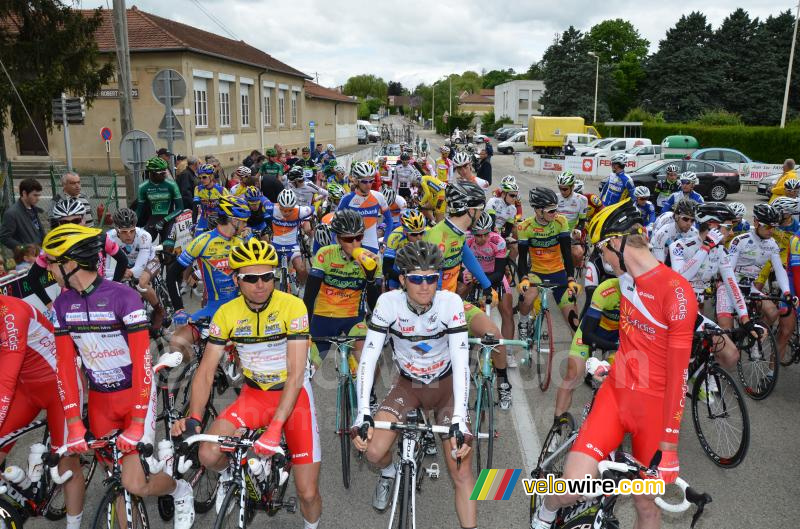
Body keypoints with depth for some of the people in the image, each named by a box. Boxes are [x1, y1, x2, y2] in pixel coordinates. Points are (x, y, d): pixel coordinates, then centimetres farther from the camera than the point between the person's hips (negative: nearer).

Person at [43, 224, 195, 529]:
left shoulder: (123, 297, -21)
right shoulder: (62, 304, -2)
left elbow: (142, 360, -22)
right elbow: (65, 364, -4)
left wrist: (137, 422, -24)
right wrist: (74, 423, -11)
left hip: (135, 394, -5)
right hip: (99, 400, 5)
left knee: (135, 484, -9)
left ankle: (181, 490, 20)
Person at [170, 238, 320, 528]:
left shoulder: (292, 306, -21)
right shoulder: (226, 313, -10)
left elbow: (296, 374, -24)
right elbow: (206, 371, -5)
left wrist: (275, 428, -32)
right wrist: (193, 418, -21)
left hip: (294, 394, -3)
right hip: (254, 394, 3)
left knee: (308, 492, -4)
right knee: (209, 454, -21)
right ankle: (228, 476, 16)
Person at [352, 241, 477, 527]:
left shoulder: (450, 302, -25)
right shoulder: (389, 302, -22)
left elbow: (461, 362, -28)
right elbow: (368, 358, -24)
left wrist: (459, 419, -37)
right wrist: (363, 413, -33)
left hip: (446, 386, -1)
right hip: (408, 384, 1)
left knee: (462, 473, -10)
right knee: (374, 452, -16)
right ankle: (389, 472, 20)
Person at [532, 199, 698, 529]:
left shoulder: (676, 292, -19)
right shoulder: (626, 277, 2)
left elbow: (678, 374, -17)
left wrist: (669, 444, -14)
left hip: (654, 404, -4)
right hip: (616, 393, 4)